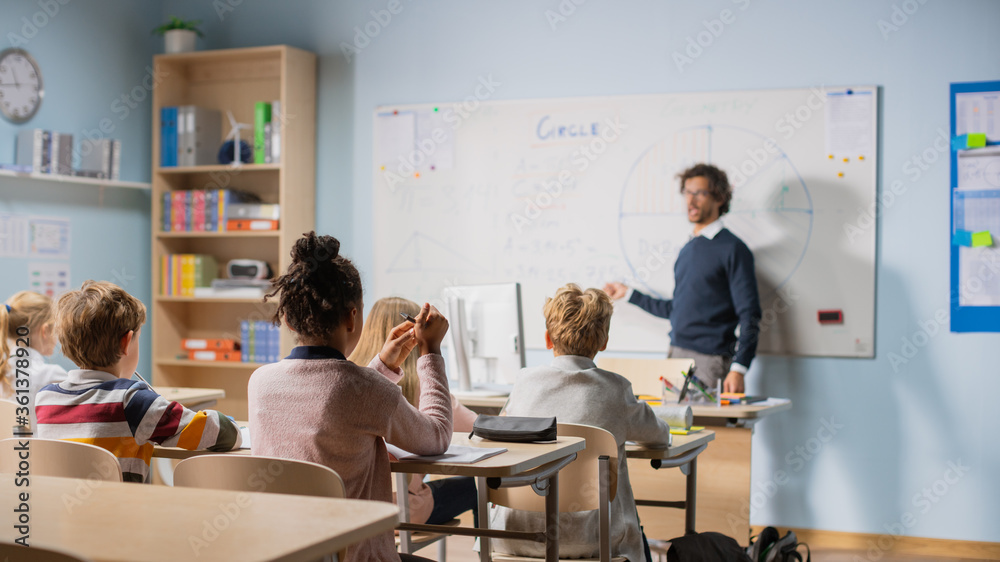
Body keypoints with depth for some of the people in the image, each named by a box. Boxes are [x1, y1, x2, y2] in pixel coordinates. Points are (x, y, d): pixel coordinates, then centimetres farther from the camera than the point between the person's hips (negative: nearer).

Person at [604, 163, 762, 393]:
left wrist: (738, 369, -19)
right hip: (676, 356, 7)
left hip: (709, 361, -7)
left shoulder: (732, 249, -6)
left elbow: (749, 316, -10)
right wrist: (629, 294, 32)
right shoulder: (687, 250, 17)